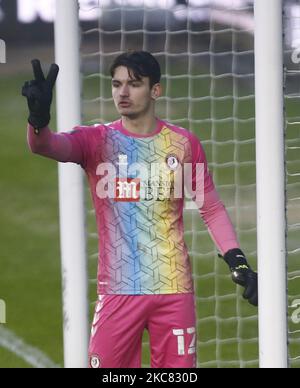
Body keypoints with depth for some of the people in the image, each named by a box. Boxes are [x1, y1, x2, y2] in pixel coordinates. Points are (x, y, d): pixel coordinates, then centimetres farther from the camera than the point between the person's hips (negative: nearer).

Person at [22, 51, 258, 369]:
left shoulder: (184, 143, 5)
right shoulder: (97, 140, 1)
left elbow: (212, 210, 11)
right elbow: (47, 146, -19)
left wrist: (237, 262, -1)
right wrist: (39, 117, -42)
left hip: (174, 289, 1)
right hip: (117, 291, -1)